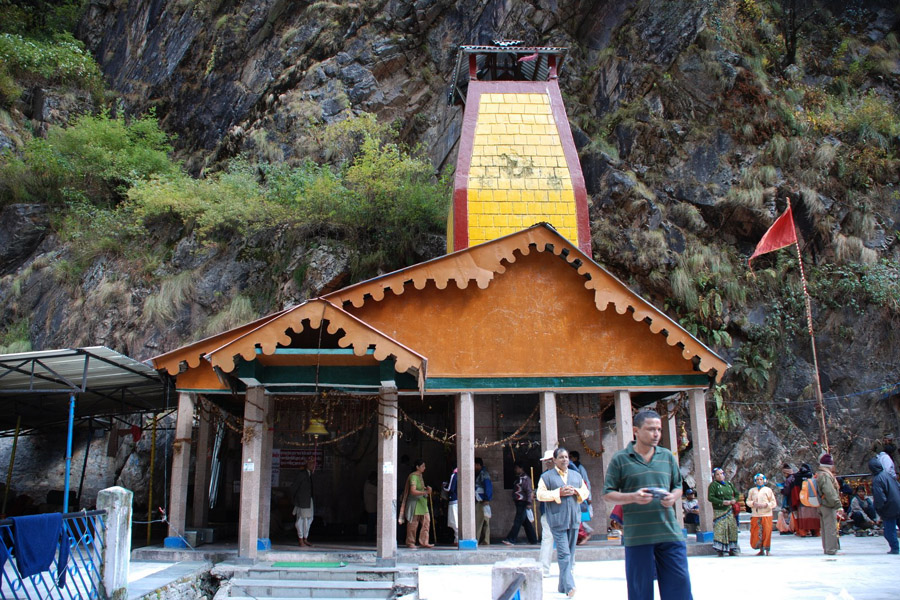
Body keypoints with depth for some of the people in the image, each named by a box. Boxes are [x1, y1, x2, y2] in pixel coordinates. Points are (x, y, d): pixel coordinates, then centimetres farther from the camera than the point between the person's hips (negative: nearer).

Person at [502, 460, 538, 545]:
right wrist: (514, 500, 17)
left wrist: (529, 503, -19)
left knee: (518, 522, -9)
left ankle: (510, 539, -12)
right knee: (526, 523, 13)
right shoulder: (518, 478, 17)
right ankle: (533, 540, 19)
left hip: (523, 503, -9)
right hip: (518, 502, 9)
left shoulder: (525, 478, -11)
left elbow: (529, 491, -16)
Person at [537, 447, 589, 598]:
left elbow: (585, 492, 18)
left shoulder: (576, 475, 17)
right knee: (564, 553, -13)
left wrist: (576, 492, -4)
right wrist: (559, 493, -14)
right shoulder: (547, 476, 2)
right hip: (557, 519, -5)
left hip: (574, 519, 5)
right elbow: (540, 495, -5)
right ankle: (569, 586, -15)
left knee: (570, 553, 8)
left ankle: (562, 586, 18)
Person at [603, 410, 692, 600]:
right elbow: (607, 494, 1)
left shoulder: (667, 456, 12)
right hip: (637, 536, -3)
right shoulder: (620, 459, 1)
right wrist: (633, 497, -16)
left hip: (670, 533, 3)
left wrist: (673, 497, -4)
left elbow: (678, 486, 19)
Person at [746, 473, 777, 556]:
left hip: (766, 515, -3)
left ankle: (767, 551, 3)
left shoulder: (768, 490, 6)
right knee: (756, 533, 1)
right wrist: (753, 503, -8)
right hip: (755, 515, 3)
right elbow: (748, 501, 12)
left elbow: (773, 503, 3)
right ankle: (761, 550, 13)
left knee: (766, 533, -5)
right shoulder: (752, 490, 14)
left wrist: (765, 505, -13)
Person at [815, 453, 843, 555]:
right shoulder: (825, 475, -17)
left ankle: (827, 548, 22)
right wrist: (838, 505, -22)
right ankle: (831, 549, -5)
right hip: (828, 505, -10)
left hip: (821, 505, 10)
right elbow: (830, 493, -23)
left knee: (825, 528, 15)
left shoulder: (818, 474, 16)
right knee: (831, 527, -6)